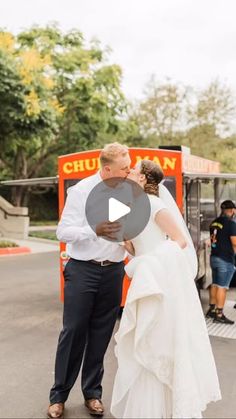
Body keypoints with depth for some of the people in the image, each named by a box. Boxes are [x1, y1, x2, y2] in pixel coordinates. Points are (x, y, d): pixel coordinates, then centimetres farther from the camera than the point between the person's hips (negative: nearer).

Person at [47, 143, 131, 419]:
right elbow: (63, 232, -12)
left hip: (113, 271, 4)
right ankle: (59, 395, 22)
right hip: (83, 270, -3)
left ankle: (92, 393, 28)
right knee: (74, 332, 4)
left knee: (101, 335, 11)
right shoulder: (81, 191, -7)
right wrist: (95, 231, -24)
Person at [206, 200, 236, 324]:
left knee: (215, 284, 17)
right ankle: (219, 315, 3)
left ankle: (211, 309, 26)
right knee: (222, 287, -2)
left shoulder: (214, 222, 8)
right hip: (225, 260, -7)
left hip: (214, 257, 8)